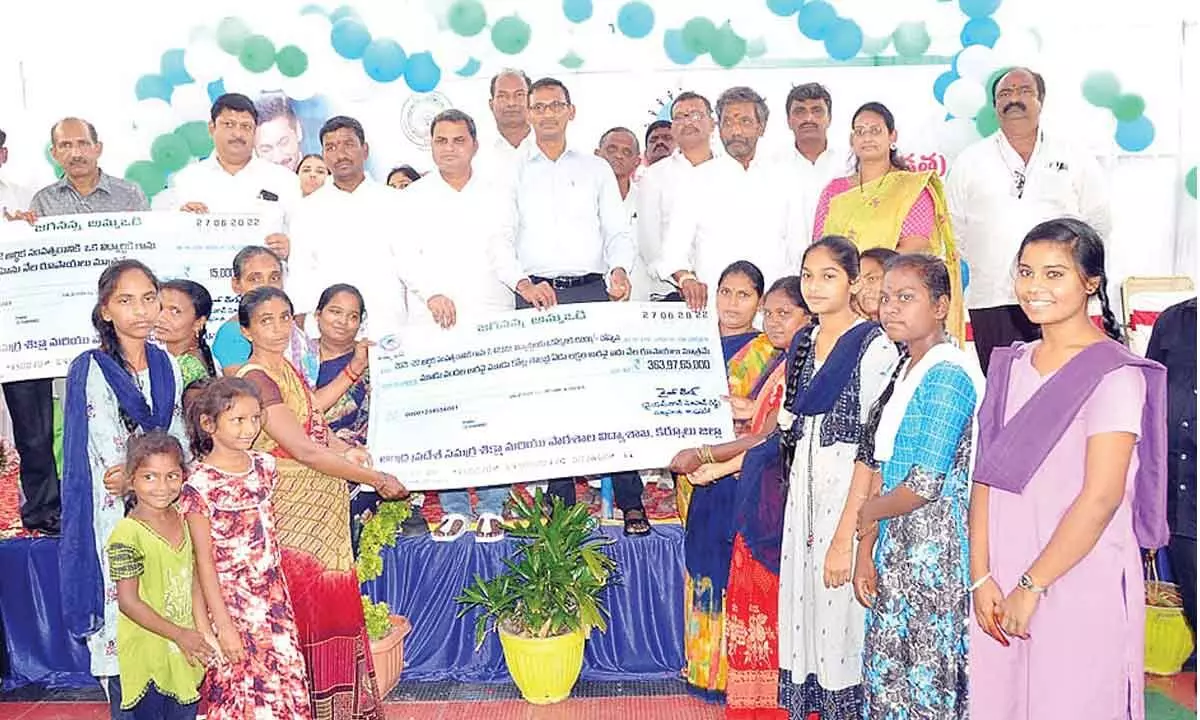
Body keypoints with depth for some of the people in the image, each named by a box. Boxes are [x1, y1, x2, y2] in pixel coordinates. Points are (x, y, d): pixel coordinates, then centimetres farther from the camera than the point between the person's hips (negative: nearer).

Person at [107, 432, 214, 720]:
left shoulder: (180, 518, 1)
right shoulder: (127, 534, -20)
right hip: (147, 653, -6)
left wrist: (204, 633, -1)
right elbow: (128, 602, -19)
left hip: (185, 650, 6)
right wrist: (180, 635, -15)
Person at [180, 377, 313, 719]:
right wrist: (223, 625, -13)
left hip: (274, 598, 5)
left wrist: (281, 596, 14)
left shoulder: (264, 465, 2)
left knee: (288, 684, 10)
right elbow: (204, 561, -13)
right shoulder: (200, 482, -15)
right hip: (234, 603, -5)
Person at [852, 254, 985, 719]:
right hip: (899, 548, 9)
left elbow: (924, 485, -20)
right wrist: (867, 553, 9)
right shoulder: (905, 373, 12)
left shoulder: (948, 376, -15)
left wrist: (868, 513, -3)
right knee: (886, 675, 15)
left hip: (935, 549, -9)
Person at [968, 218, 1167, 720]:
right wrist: (981, 578, -3)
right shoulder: (1010, 366, 9)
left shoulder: (1115, 374, -8)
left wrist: (1032, 586, -13)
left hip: (1082, 587, -5)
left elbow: (1101, 498, -15)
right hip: (1003, 587, 5)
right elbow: (985, 478, 5)